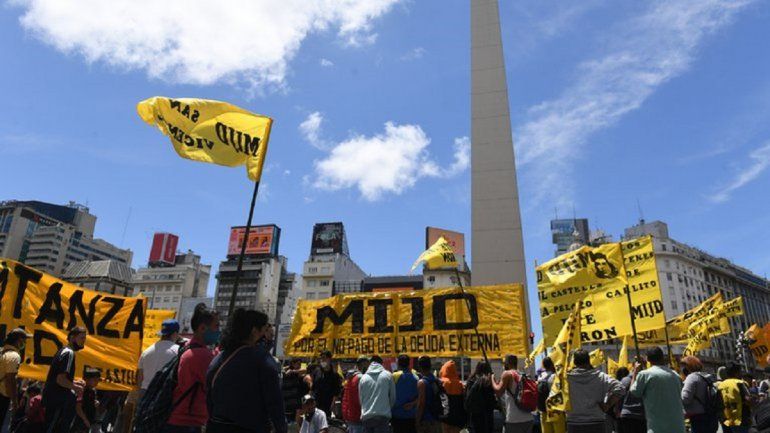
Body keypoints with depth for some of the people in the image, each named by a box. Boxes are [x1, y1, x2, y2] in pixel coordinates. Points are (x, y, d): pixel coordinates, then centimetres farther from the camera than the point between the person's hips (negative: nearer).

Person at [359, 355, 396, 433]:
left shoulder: (363, 378, 6)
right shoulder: (388, 375, 1)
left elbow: (361, 398, 11)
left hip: (366, 417, 3)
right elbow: (393, 397, 4)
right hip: (383, 416, -3)